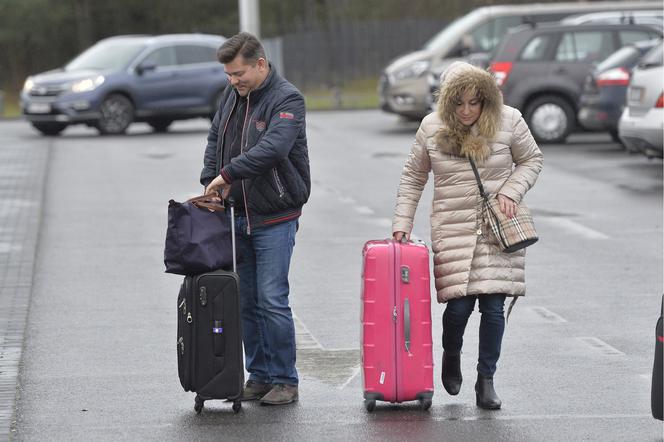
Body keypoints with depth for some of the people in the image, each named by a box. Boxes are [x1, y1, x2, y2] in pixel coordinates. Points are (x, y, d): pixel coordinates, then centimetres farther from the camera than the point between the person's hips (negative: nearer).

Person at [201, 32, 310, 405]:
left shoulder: (287, 99, -12)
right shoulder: (233, 94, 11)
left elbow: (273, 148, -27)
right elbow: (215, 139, 19)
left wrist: (227, 174, -25)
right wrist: (210, 183, 4)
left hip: (274, 218, -7)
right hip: (237, 214, 7)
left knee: (272, 300, -8)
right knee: (246, 301, 9)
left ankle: (284, 380, 2)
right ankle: (260, 376, 18)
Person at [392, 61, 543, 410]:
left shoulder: (508, 121, -3)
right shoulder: (432, 127, 1)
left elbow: (531, 160, 10)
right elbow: (413, 177, 11)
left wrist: (511, 191, -7)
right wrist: (402, 222, 6)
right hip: (453, 229, 0)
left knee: (493, 306, -4)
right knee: (459, 304, -8)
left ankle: (486, 381, 9)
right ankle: (451, 356, 25)